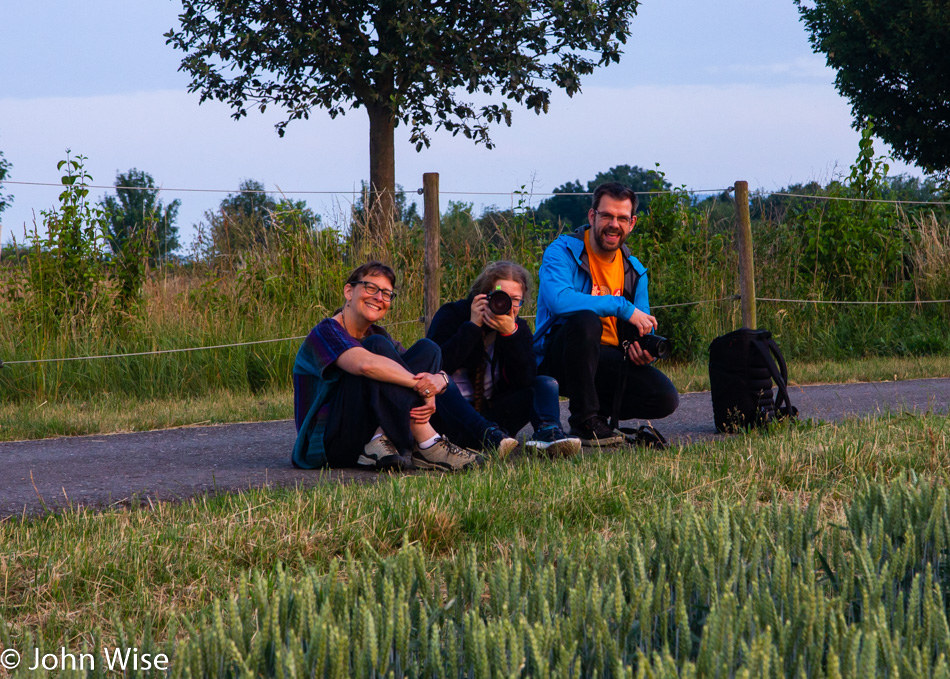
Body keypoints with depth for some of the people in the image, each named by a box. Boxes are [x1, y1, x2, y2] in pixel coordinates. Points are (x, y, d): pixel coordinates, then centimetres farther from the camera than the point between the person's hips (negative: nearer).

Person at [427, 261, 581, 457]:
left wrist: (511, 334, -20)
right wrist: (472, 326, -21)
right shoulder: (451, 315, -4)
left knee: (546, 384, -7)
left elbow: (525, 382, -10)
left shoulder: (519, 329, 6)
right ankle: (488, 436, -57)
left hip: (490, 416, 4)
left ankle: (547, 432, -41)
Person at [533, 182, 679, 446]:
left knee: (665, 398, -19)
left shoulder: (634, 270, 10)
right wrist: (623, 308, -27)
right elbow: (558, 300, -31)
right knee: (586, 321, -38)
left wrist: (639, 346, -12)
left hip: (609, 359, 5)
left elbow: (643, 326, 15)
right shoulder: (563, 251, -10)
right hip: (558, 358, -5)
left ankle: (600, 411, 10)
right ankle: (584, 420, -22)